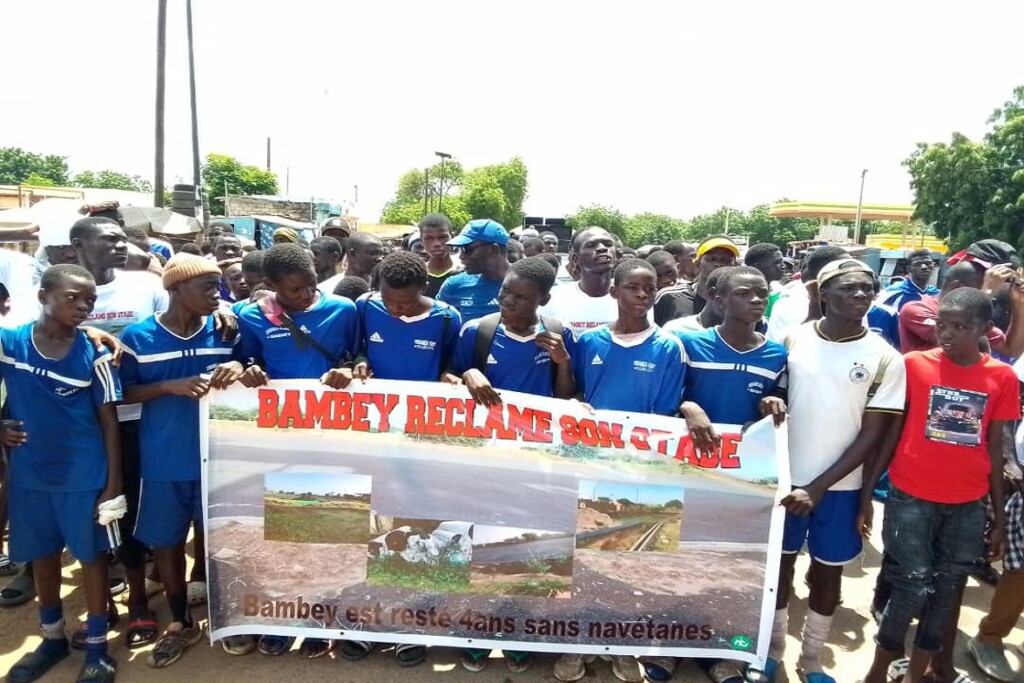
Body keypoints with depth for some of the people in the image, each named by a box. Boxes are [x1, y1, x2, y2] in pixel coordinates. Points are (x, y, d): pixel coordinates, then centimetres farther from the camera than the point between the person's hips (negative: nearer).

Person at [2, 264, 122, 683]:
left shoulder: (93, 354, -10)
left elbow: (109, 422, -6)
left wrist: (113, 484, -8)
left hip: (84, 476, -3)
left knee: (92, 556, 8)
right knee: (42, 556, 17)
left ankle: (96, 648, 23)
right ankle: (52, 638, 38)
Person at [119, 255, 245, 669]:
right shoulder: (137, 336, -5)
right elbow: (125, 394, -1)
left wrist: (239, 369, -17)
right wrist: (171, 387, -18)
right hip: (163, 462, 0)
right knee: (165, 542, 13)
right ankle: (180, 624, 34)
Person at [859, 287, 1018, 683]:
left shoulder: (1002, 377, 1)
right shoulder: (914, 365, -5)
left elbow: (995, 447, 7)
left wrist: (999, 516, 8)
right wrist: (866, 493, -3)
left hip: (969, 505, 3)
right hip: (911, 497, -3)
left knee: (947, 590, 11)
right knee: (913, 588, -1)